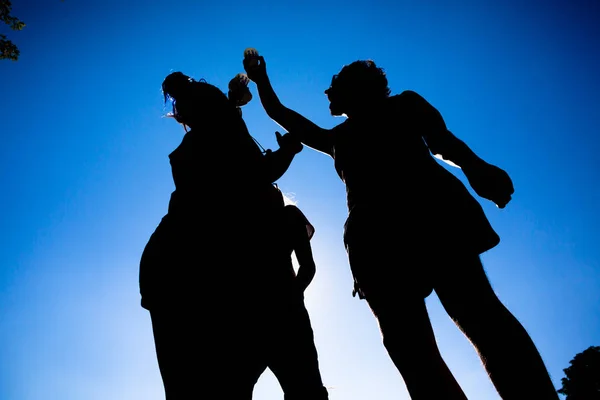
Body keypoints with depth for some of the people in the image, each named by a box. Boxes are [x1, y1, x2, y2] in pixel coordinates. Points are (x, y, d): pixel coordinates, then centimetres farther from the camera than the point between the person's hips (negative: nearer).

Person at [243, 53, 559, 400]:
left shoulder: (402, 104, 26)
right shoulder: (337, 138, 36)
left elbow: (442, 138, 11)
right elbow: (280, 113, 45)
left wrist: (474, 166, -8)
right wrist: (261, 79, 46)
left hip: (426, 206, -4)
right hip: (373, 232, 4)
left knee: (474, 309, -21)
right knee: (408, 344, -14)